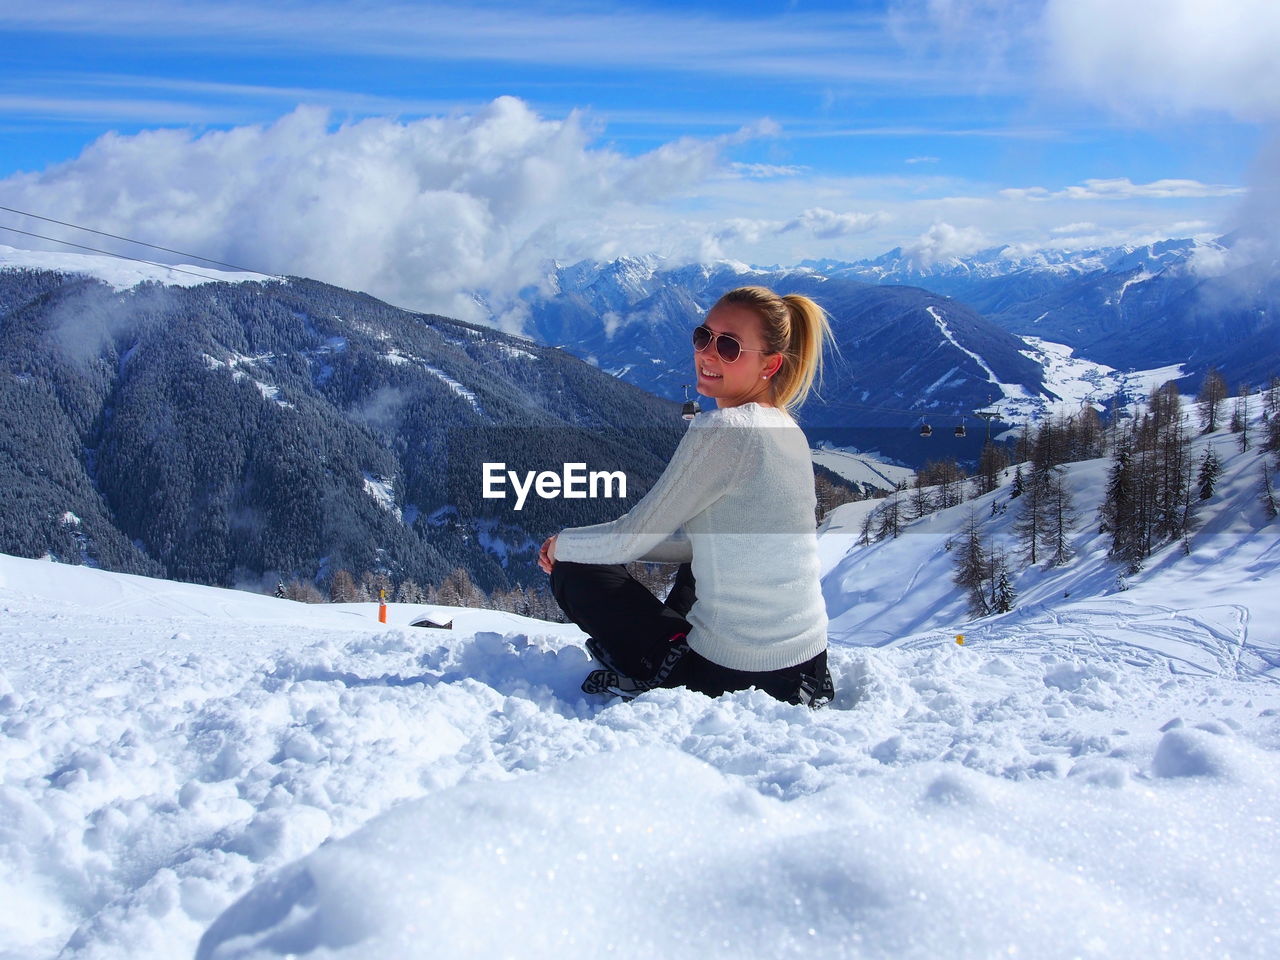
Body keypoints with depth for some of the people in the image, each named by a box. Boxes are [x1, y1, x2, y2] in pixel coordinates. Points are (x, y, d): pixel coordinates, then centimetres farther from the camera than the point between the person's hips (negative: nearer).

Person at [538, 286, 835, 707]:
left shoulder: (723, 430, -20)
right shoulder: (786, 428, 8)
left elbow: (629, 540, -14)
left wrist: (562, 544, 7)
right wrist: (584, 541, 15)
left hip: (735, 674, -8)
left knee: (574, 572, 7)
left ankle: (652, 679, 5)